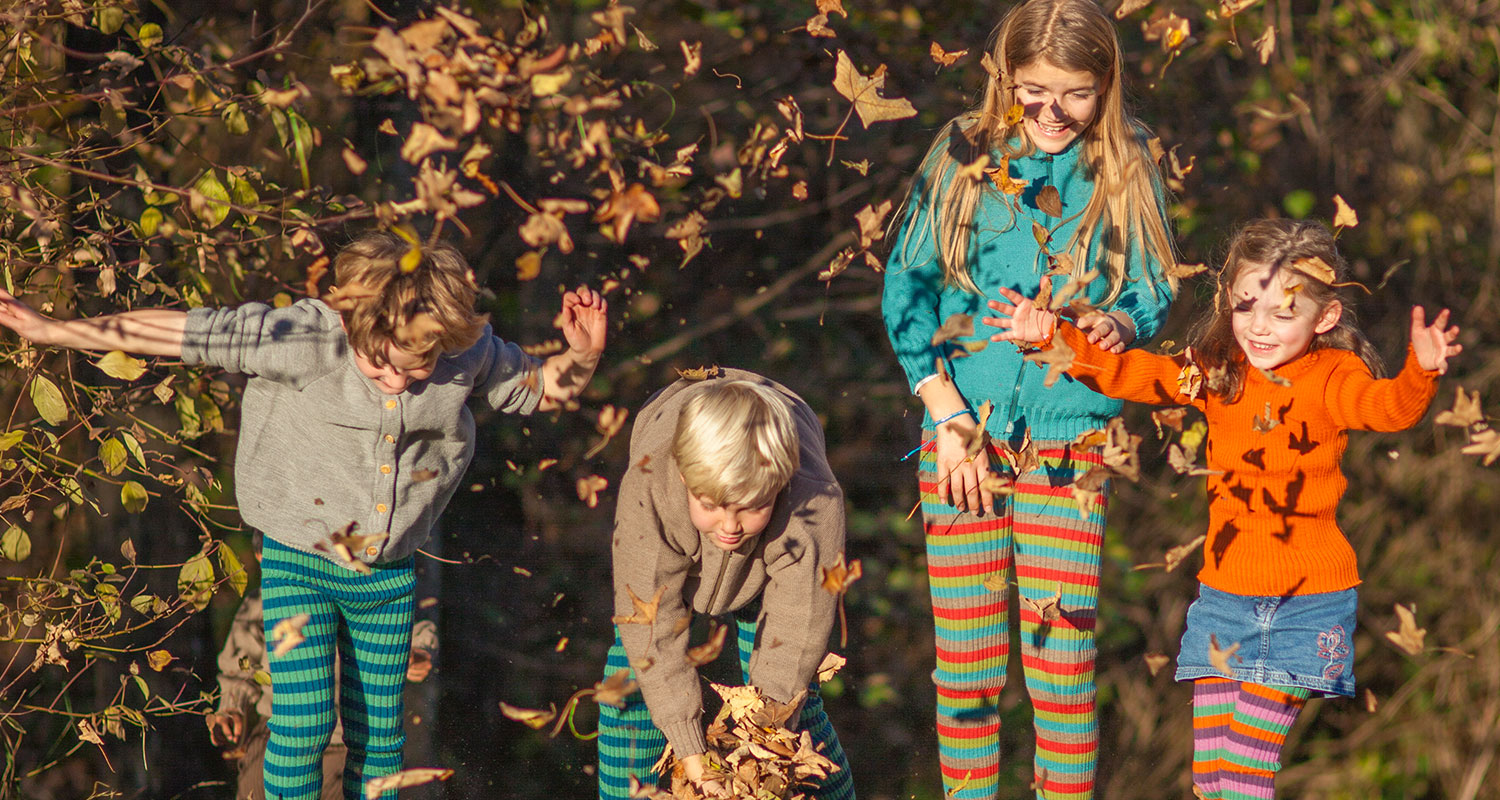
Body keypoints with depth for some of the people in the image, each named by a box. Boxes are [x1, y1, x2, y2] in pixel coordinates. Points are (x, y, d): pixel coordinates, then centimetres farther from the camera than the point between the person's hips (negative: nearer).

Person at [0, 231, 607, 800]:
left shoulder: (470, 351, -12)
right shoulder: (307, 339, -24)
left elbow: (538, 389, 8)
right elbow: (181, 334, -20)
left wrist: (582, 357, -14)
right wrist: (54, 331, -19)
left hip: (388, 575, 3)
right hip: (299, 563, -3)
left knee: (378, 731, 8)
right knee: (302, 721, -11)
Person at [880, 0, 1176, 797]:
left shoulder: (1124, 173, 5)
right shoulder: (963, 158, 4)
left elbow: (1152, 292, 7)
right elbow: (906, 290, 4)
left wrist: (1119, 325, -18)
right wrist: (949, 416, -4)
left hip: (1066, 443, 0)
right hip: (961, 435, 1)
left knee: (1063, 663, -4)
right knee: (964, 663, 3)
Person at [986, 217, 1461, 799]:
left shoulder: (1332, 378, -8)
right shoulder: (1216, 374, 5)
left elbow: (1387, 408, -26)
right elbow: (1132, 374, 5)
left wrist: (1420, 374, -47)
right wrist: (1053, 337, -6)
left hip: (1308, 599, -4)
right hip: (1225, 592, 4)